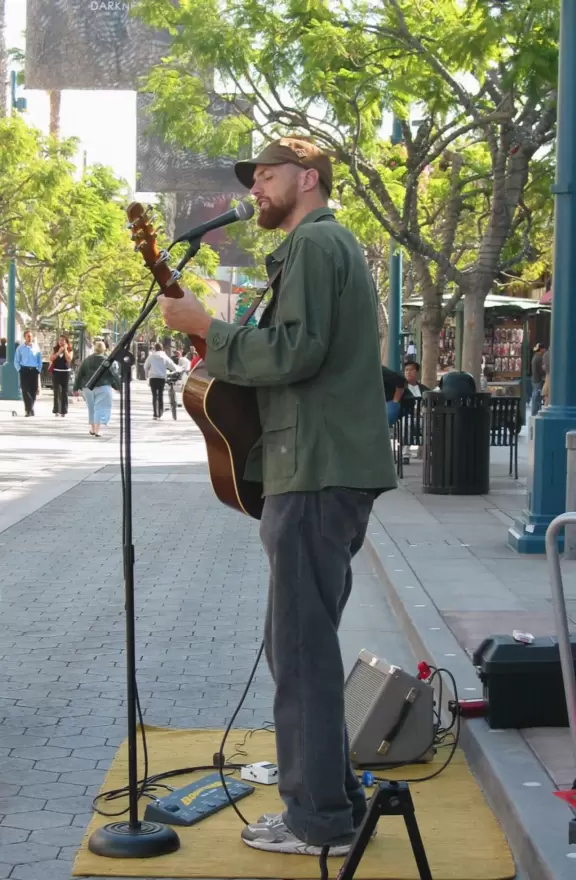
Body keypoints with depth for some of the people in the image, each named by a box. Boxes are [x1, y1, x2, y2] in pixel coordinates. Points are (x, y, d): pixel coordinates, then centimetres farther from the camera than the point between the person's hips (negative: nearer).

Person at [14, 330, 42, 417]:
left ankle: (31, 409, 18)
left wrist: (39, 370, 2)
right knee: (25, 390, -8)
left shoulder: (36, 348, 6)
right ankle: (28, 410, -11)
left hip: (34, 371, 2)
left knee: (33, 390, 5)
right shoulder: (20, 348, 3)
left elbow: (40, 361, 11)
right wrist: (20, 370, -5)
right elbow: (16, 361, 6)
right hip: (24, 371, -2)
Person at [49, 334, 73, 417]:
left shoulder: (69, 350, 3)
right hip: (56, 372, 1)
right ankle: (56, 410, -1)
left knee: (64, 392, 1)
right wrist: (59, 352, -12)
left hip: (65, 372, -1)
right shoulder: (55, 349, 7)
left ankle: (63, 411, 4)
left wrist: (65, 350, -12)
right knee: (57, 391, -3)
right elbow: (51, 358, -4)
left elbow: (69, 359, -12)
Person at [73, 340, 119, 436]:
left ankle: (92, 429, 26)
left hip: (88, 388, 4)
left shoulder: (86, 361, 4)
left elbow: (79, 375, 6)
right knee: (100, 408, -3)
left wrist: (76, 388, 12)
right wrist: (117, 386, 13)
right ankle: (97, 431, -11)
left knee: (91, 408, 17)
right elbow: (114, 375, -1)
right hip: (103, 388, -4)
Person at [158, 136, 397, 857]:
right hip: (335, 467, 11)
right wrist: (225, 350, 17)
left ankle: (319, 820, 0)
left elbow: (295, 351, -21)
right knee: (307, 640, 16)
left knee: (300, 644, -6)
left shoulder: (312, 242, -9)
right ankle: (334, 797, 23)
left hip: (317, 472, -11)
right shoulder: (333, 243, 24)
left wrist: (204, 327, -12)